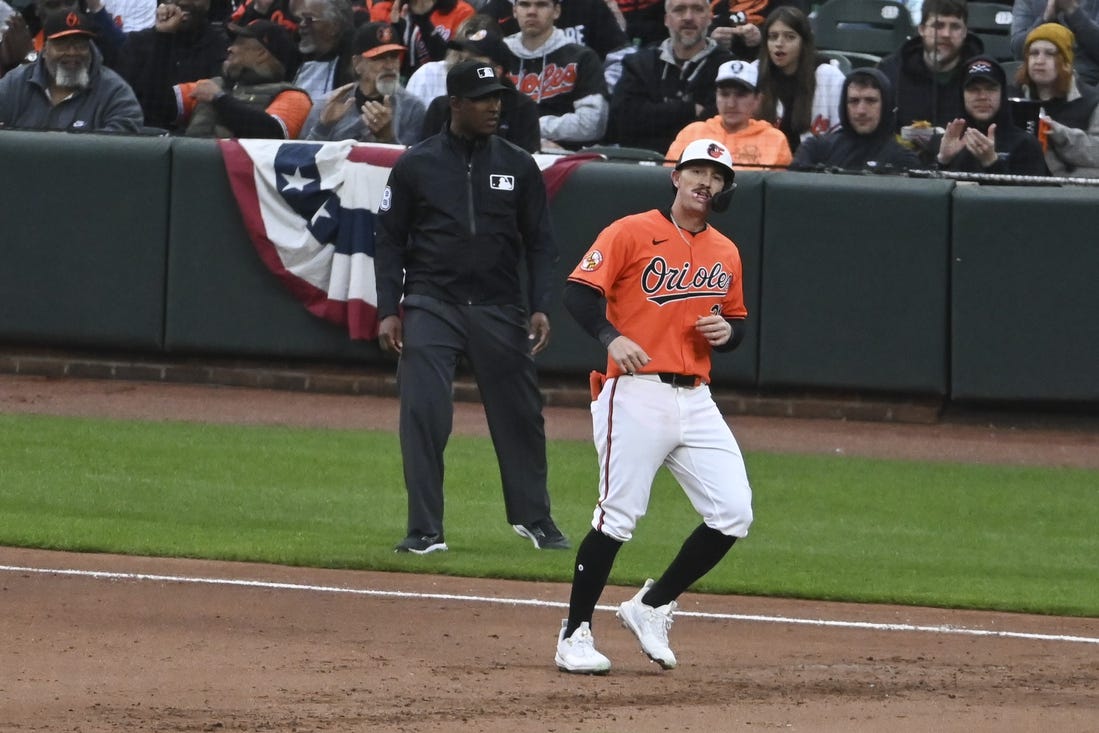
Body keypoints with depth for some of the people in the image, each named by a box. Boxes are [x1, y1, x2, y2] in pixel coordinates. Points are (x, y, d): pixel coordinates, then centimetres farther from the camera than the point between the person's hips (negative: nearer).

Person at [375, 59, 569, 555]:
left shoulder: (518, 166, 6)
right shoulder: (415, 165, 1)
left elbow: (539, 243, 8)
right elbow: (389, 241, 4)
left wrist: (540, 307, -3)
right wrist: (388, 312, -4)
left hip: (499, 310, 2)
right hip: (431, 305, -2)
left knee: (519, 414, 7)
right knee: (422, 413, -11)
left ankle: (533, 518, 25)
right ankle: (425, 531, -5)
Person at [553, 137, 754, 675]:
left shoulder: (726, 254, 15)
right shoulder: (632, 233, -3)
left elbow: (737, 322, 26)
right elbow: (579, 292, -10)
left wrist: (727, 331, 2)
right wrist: (612, 337, -26)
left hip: (695, 401, 6)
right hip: (635, 394, -6)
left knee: (733, 514, -2)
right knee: (617, 518, -7)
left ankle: (652, 608, 14)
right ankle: (574, 636, 5)